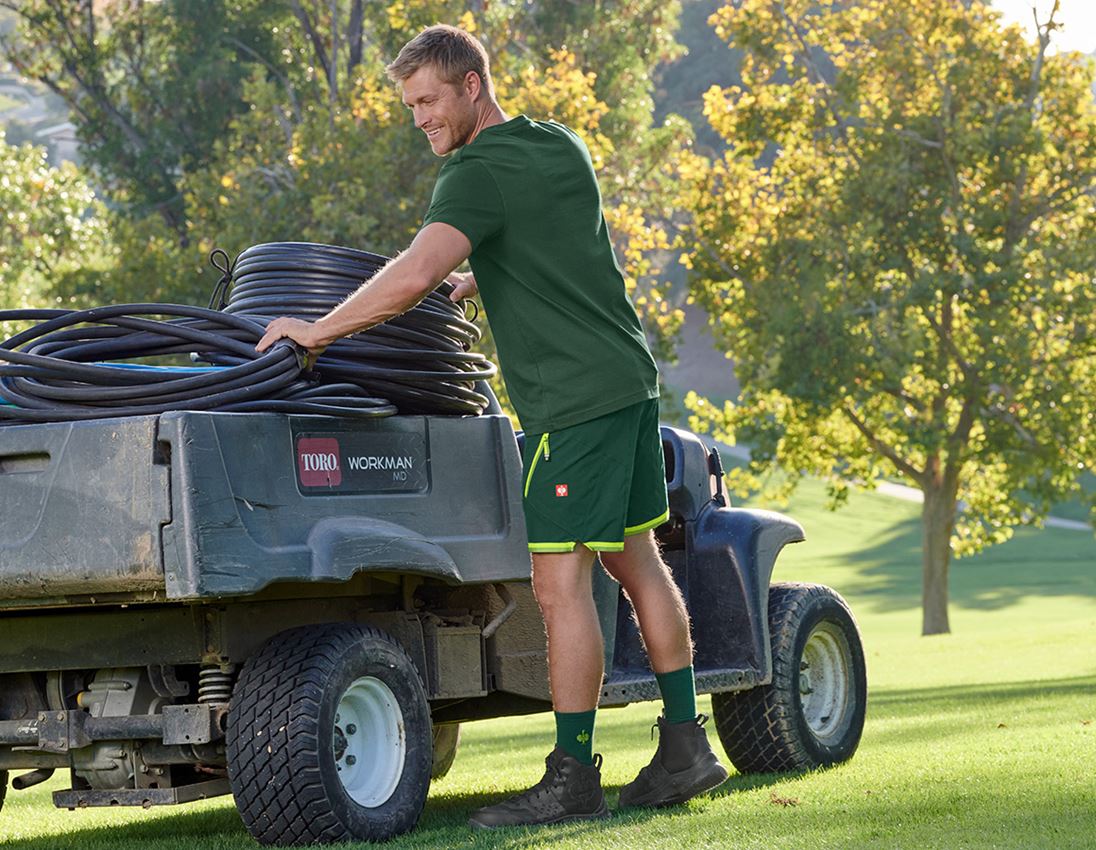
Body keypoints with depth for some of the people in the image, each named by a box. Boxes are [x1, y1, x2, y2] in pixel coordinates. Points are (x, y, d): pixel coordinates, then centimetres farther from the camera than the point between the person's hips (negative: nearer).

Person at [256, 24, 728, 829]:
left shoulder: (478, 174, -13)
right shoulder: (562, 147, 14)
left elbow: (414, 275, -26)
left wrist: (319, 330, -19)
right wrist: (479, 280, 27)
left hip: (572, 399, -9)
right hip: (631, 377, 9)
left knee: (562, 582, -8)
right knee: (636, 559, 14)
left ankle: (573, 778, -6)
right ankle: (686, 745, 17)